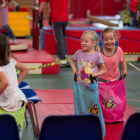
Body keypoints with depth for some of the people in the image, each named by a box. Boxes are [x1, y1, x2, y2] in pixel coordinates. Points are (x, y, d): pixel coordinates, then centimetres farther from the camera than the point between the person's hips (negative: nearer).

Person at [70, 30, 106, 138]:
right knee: (80, 109, 11)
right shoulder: (79, 53, 1)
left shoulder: (97, 56, -8)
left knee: (94, 109, 3)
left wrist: (95, 74, -16)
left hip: (91, 86, -3)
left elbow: (103, 70, 0)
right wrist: (74, 69, 4)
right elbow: (72, 60, 22)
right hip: (79, 86, 3)